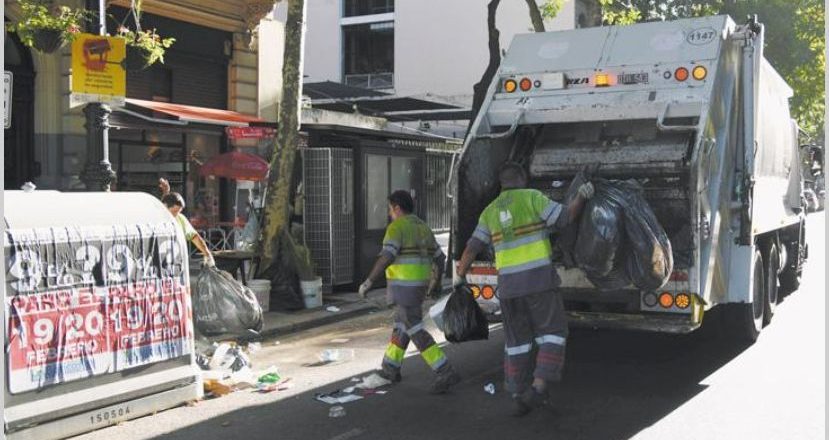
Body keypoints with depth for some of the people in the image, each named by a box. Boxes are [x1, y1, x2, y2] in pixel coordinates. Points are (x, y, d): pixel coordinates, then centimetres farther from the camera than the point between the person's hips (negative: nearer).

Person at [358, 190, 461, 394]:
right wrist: (437, 281, 32)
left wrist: (368, 282, -22)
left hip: (404, 286, -9)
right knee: (401, 323, 21)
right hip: (419, 284, 9)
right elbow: (439, 258, 17)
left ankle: (446, 373, -12)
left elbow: (386, 257, -25)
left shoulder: (396, 227, -13)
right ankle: (390, 369, 32)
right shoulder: (423, 228, 12)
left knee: (415, 331, -7)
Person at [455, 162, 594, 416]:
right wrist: (581, 197, 9)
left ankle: (518, 397, 13)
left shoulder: (490, 211, 12)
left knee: (517, 341, 13)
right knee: (552, 334, 5)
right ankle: (538, 388, -10)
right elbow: (565, 218, -5)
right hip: (538, 280, -4)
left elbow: (472, 248, 9)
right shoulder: (532, 197, -1)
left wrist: (460, 276, 21)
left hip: (508, 284, 4)